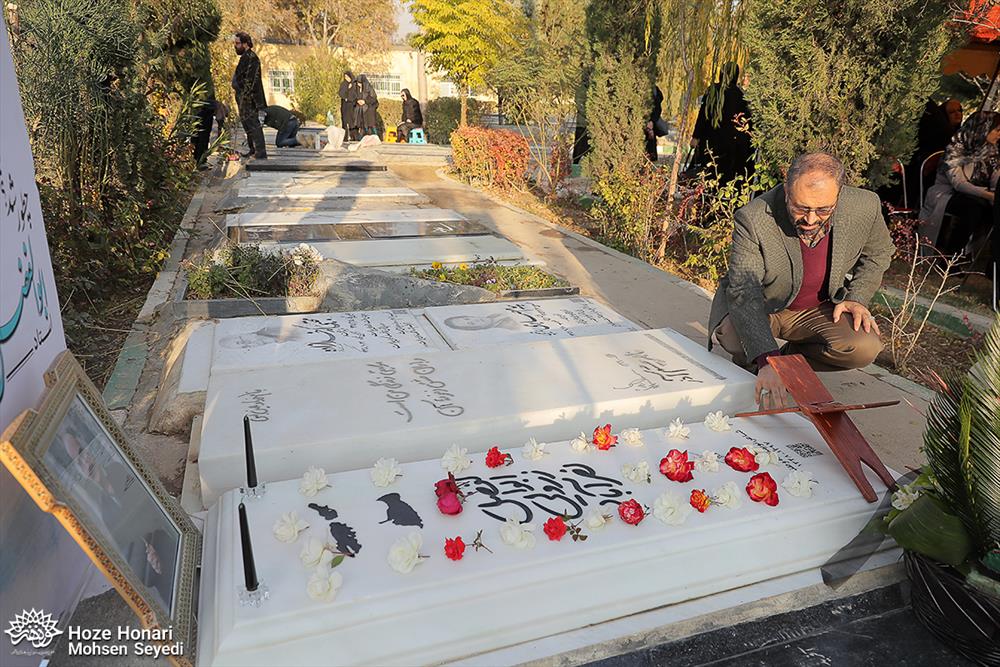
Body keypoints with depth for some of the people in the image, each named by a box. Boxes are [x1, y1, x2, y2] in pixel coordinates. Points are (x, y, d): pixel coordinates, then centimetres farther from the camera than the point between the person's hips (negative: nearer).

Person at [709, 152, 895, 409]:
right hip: (759, 307, -3)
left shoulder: (865, 206, -18)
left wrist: (857, 297, -10)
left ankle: (791, 356, 3)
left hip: (820, 309, 3)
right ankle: (753, 368, 2)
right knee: (734, 336, -35)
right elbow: (743, 292, -38)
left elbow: (878, 253, 7)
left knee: (865, 348, -24)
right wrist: (767, 360, -49)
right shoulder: (753, 219, -30)